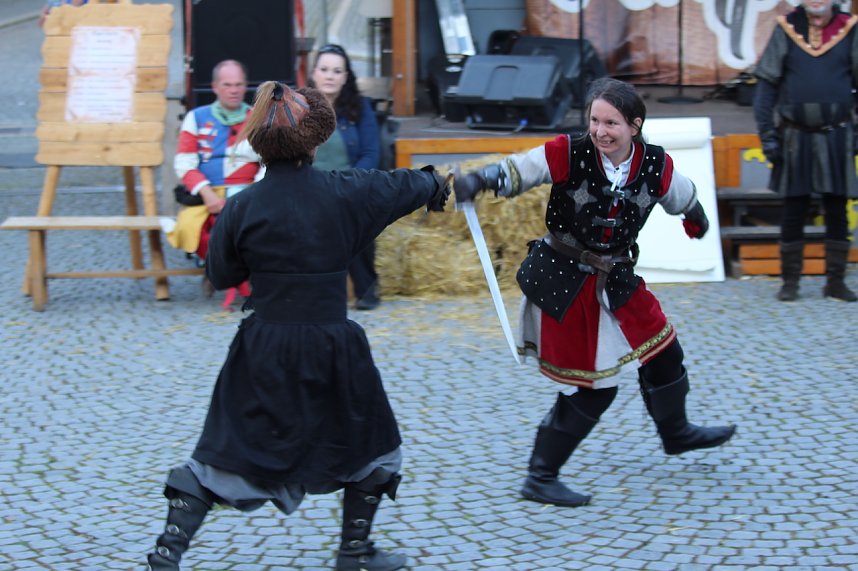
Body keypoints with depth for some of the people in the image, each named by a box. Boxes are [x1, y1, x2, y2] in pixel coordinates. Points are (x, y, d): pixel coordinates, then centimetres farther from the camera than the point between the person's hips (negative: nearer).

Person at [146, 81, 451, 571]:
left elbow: (222, 275, 4)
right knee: (369, 445, 23)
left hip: (263, 351, 1)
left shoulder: (242, 208, -9)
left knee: (220, 456, 10)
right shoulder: (345, 193, -8)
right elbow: (403, 185, 13)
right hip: (332, 350, -1)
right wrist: (435, 183, 35)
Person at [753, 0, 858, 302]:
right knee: (793, 212, 4)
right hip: (795, 138, 0)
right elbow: (766, 85, 3)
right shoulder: (786, 30, 1)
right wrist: (767, 133, -3)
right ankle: (790, 282, 14)